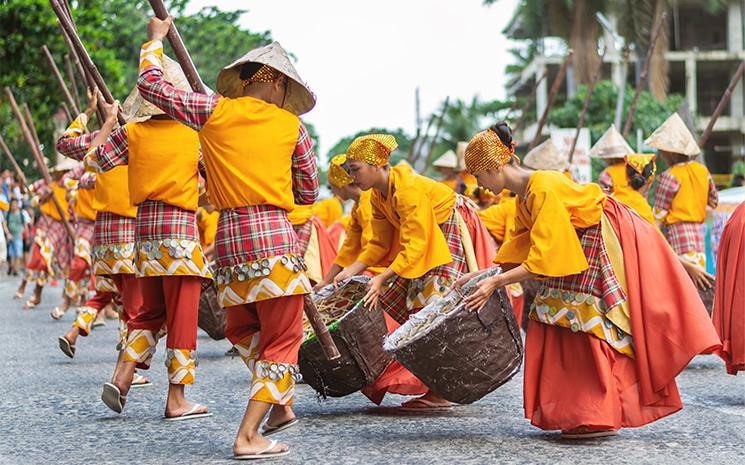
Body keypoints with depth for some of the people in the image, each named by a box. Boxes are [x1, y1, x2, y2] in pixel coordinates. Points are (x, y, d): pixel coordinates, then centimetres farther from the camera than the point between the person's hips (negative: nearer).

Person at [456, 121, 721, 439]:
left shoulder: (543, 189, -26)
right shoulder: (524, 197, 5)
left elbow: (544, 259, -28)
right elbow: (517, 253, 10)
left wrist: (495, 283, -26)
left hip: (616, 243, -10)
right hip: (590, 247, 10)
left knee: (592, 323, -11)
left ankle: (602, 416, -7)